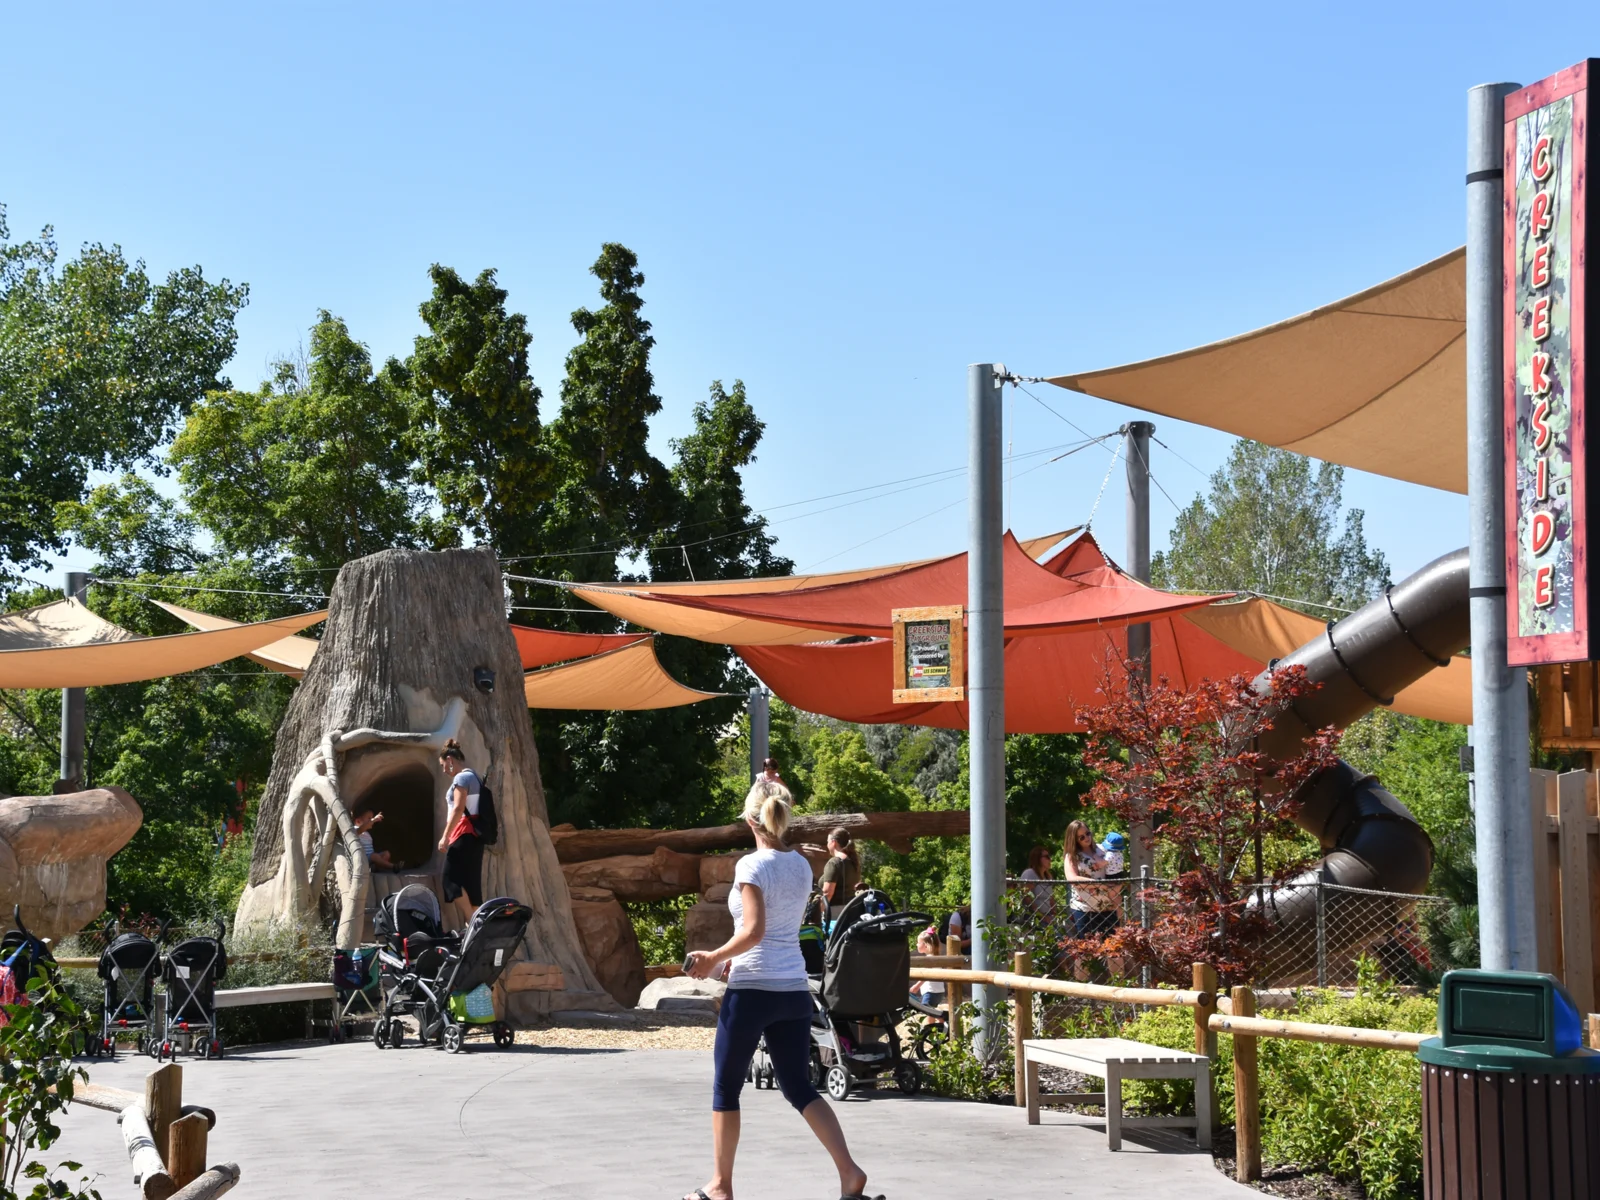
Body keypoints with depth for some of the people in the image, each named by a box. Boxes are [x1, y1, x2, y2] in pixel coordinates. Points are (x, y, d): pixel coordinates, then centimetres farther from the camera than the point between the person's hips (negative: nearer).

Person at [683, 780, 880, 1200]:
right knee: (799, 1088, 10)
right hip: (794, 990, 6)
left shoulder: (752, 866, -12)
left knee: (726, 1087, 9)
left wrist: (714, 958, -8)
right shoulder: (802, 865, 10)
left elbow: (753, 931, -21)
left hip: (752, 990, -6)